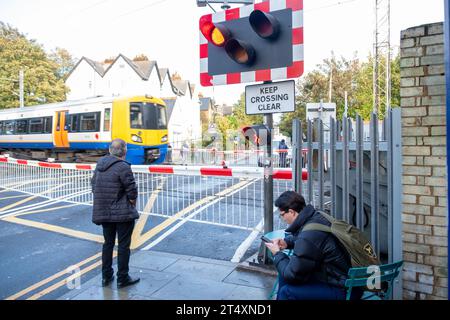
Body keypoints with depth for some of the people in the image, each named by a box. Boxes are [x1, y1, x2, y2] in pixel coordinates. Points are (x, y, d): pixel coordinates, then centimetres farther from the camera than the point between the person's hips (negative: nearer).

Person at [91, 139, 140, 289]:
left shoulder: (100, 164, 4)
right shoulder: (123, 166, -19)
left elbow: (94, 185, 11)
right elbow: (132, 190, -17)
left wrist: (103, 202, 16)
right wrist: (132, 206, 1)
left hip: (103, 212, 7)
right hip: (123, 213, -7)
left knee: (108, 243, 19)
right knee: (124, 245, 6)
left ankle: (106, 276, 28)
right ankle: (122, 279, 15)